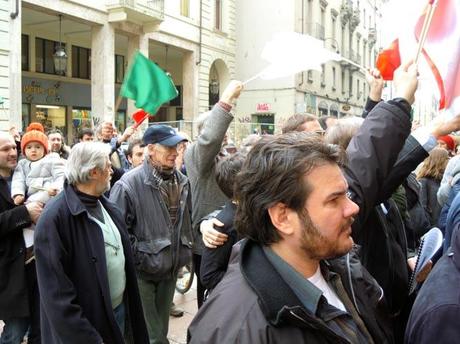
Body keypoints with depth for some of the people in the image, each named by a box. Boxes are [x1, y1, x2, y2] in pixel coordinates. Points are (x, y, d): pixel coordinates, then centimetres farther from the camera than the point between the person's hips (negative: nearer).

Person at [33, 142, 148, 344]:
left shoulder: (108, 207, 5)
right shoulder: (55, 219, -22)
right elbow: (58, 295, -23)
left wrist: (131, 307, 12)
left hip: (120, 310, 8)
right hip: (88, 323, -7)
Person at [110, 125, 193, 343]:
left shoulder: (182, 181, 2)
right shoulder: (129, 184, -18)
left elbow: (187, 218, 15)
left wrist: (184, 250, 8)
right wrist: (137, 257, -18)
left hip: (171, 269, 6)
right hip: (142, 271, -6)